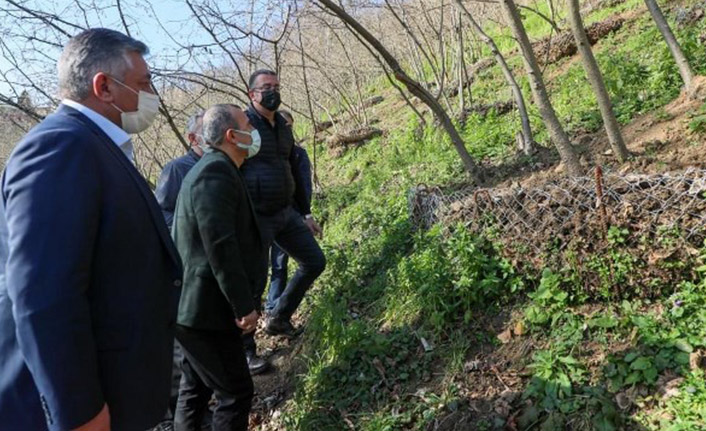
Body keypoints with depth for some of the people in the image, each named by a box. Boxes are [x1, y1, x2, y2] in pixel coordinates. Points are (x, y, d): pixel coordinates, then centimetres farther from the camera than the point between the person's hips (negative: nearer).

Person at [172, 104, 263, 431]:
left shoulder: (212, 168, 15)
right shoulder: (217, 171, -19)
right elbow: (220, 245, -26)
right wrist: (244, 305, -21)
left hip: (194, 306, 11)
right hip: (206, 309, -11)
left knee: (196, 388, 21)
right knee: (235, 392, 1)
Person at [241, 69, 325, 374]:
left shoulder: (283, 126, 11)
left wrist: (306, 213, 18)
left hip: (286, 213, 8)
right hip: (257, 219, -7)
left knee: (315, 262, 11)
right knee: (254, 284, -1)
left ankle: (278, 319, 28)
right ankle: (245, 350, 18)